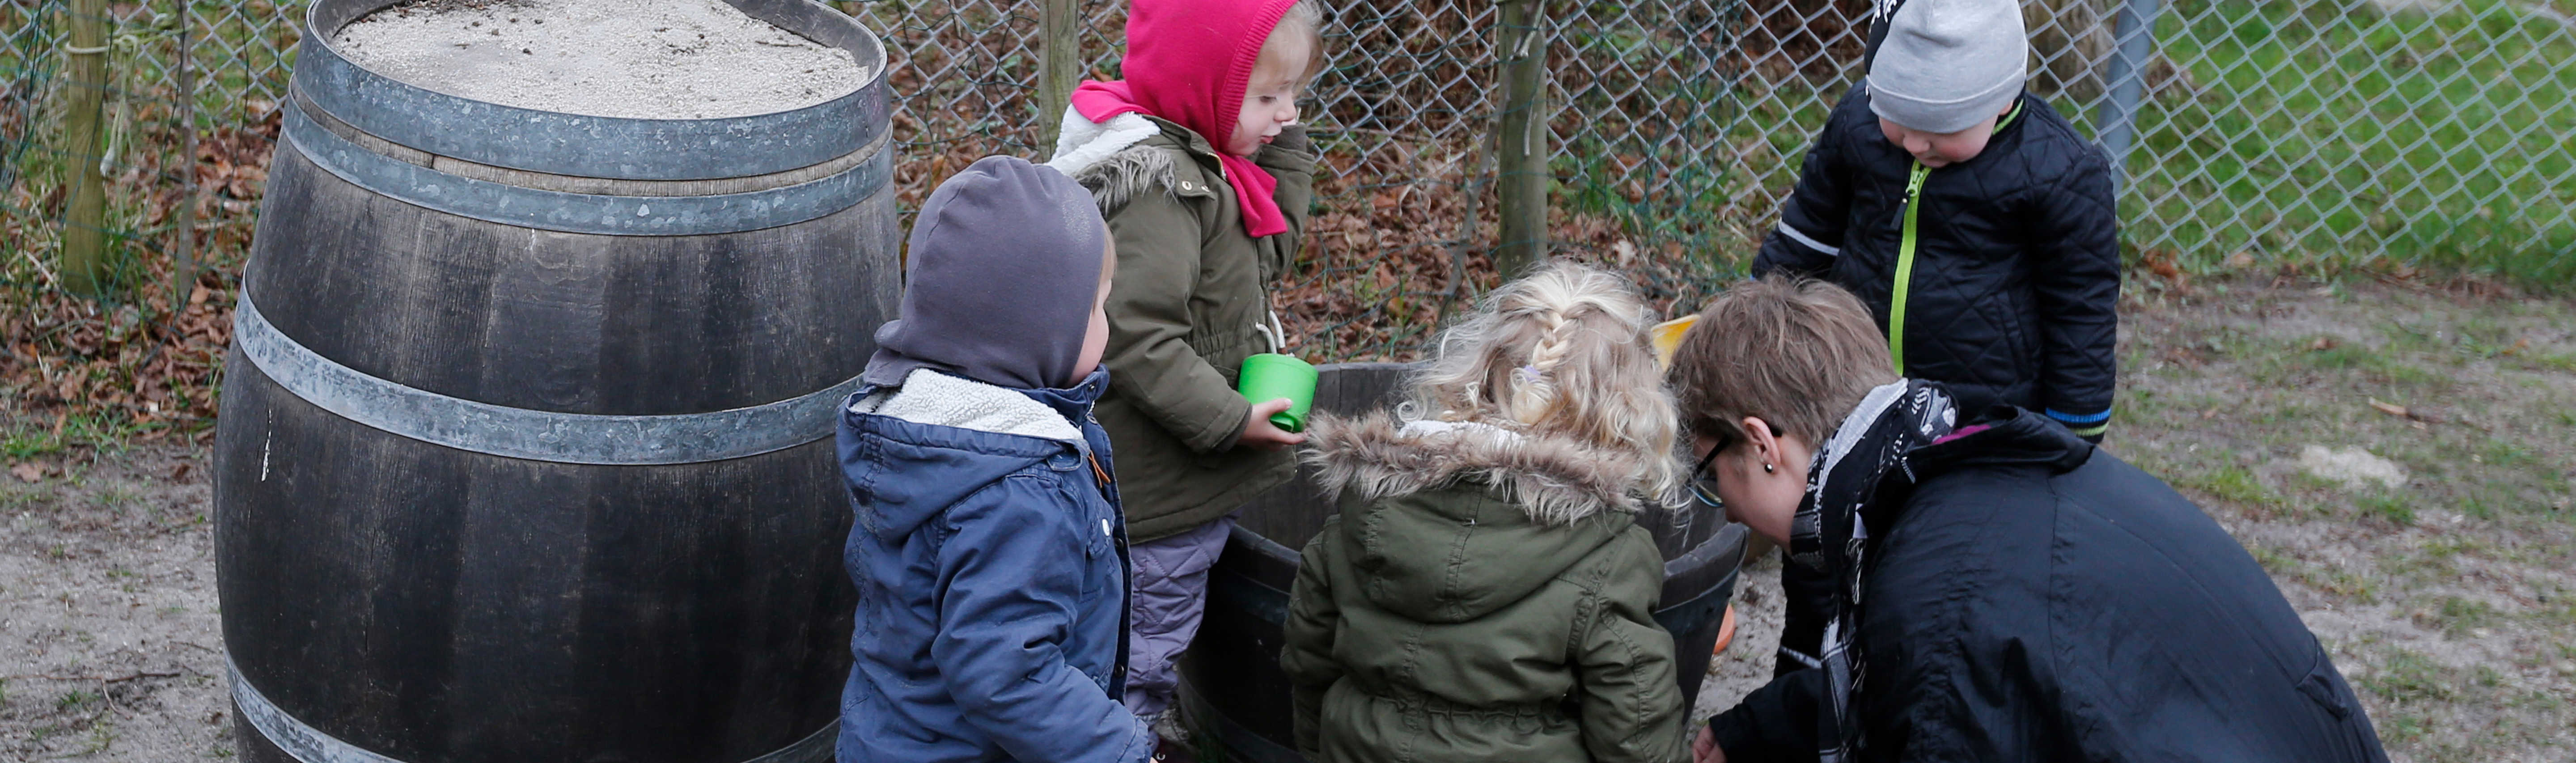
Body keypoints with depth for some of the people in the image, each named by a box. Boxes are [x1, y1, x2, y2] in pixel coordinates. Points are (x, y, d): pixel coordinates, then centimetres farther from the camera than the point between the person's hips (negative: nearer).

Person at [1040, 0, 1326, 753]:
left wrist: (1282, 143, 5)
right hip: (1159, 487, -10)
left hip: (1190, 480, 10)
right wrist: (1230, 420, -25)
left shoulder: (1192, 164, 4)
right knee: (1147, 634, 4)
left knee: (1158, 634, 27)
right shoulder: (1157, 188, -28)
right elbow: (1138, 338, -32)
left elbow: (1270, 245, 17)